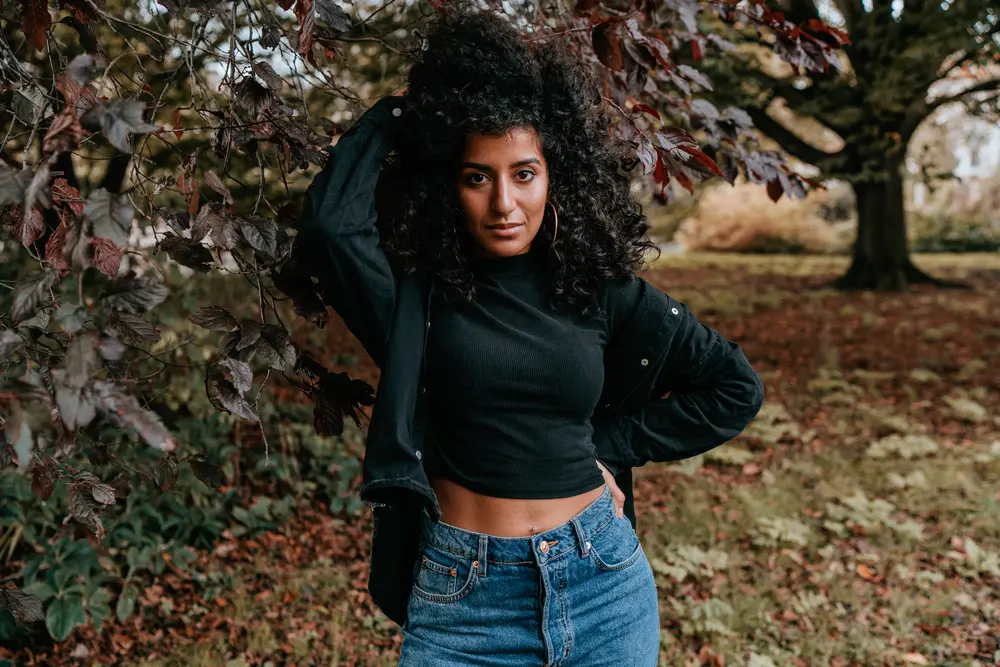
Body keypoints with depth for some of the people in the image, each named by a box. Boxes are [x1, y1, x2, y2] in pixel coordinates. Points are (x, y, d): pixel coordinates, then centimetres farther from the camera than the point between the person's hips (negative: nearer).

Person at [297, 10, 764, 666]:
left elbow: (736, 386, 6)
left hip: (602, 582, 2)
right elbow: (331, 221, -25)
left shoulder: (602, 291, -1)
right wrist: (402, 110, -10)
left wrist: (612, 445, -1)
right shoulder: (418, 292, -5)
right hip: (460, 592, -1)